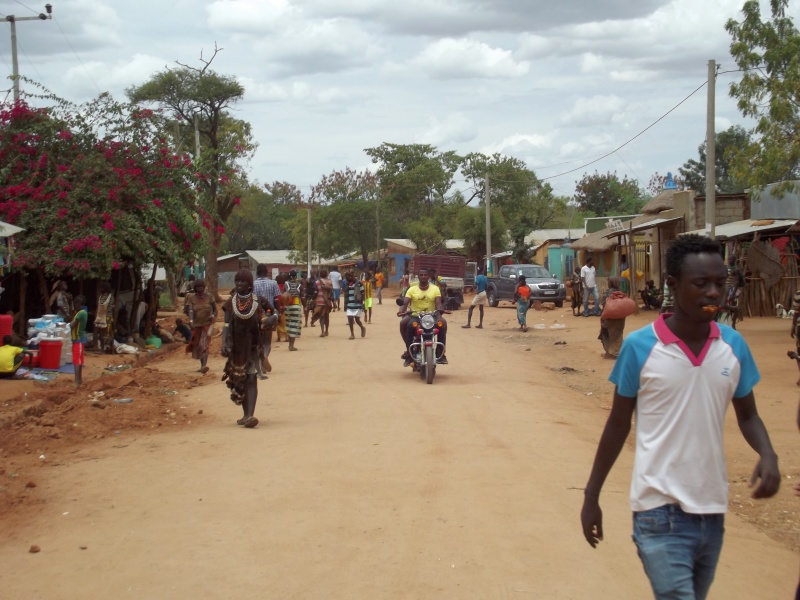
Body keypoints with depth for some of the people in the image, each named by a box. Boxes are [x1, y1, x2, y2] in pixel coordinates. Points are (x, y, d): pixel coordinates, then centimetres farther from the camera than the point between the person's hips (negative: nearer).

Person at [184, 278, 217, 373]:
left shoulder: (209, 297, -1)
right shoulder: (191, 298, -4)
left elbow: (215, 309, 7)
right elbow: (190, 310, -18)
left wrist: (213, 316, -15)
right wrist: (191, 321, -36)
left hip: (207, 324, -2)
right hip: (196, 325, 2)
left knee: (204, 344, -18)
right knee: (197, 346, 12)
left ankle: (204, 365, -30)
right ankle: (202, 365, 30)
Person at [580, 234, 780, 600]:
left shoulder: (734, 346, 0)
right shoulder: (639, 347, -10)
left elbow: (747, 416, 12)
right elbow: (618, 424, 0)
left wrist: (767, 454, -10)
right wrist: (592, 495, 4)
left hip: (713, 509, 5)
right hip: (661, 512, -4)